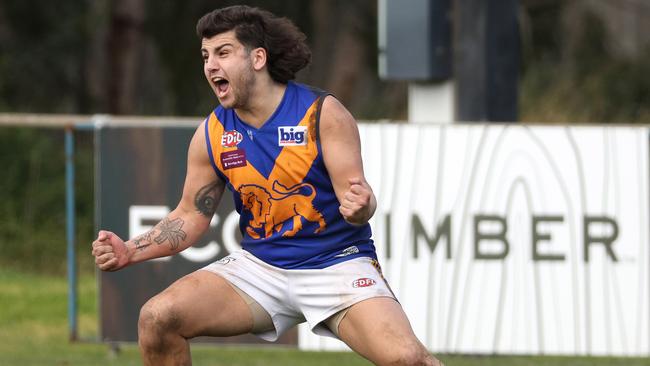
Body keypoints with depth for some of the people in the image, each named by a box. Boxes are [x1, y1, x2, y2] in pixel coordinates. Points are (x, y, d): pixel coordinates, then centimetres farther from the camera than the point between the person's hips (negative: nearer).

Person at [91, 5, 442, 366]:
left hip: (336, 264, -4)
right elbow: (190, 215, 10)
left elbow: (355, 195, -14)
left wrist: (359, 207, -39)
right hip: (260, 266, 4)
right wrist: (130, 252, -5)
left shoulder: (322, 113, -11)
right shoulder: (211, 135, 0)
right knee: (156, 318, -16)